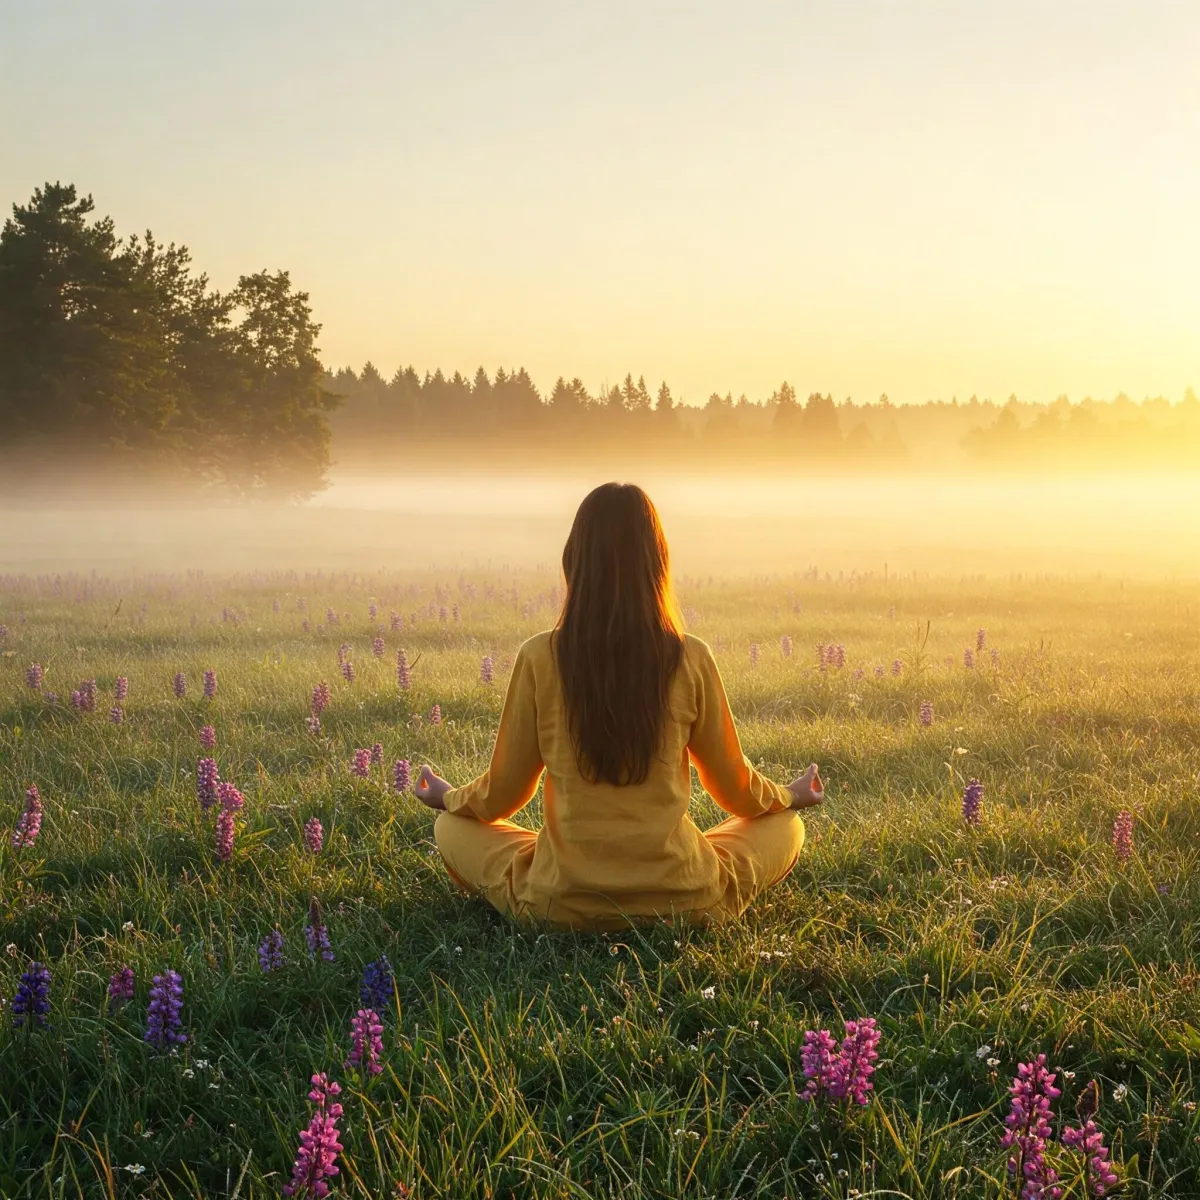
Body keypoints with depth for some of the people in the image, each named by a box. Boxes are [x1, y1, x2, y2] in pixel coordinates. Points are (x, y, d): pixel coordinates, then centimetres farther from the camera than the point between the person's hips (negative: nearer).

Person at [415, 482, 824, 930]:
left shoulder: (539, 658, -8)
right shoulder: (691, 659, -7)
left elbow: (503, 792, 3)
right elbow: (735, 786, 6)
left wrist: (448, 798, 26)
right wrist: (788, 796, 29)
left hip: (562, 903, 0)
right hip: (682, 900, 1)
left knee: (451, 828, 26)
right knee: (786, 826, 26)